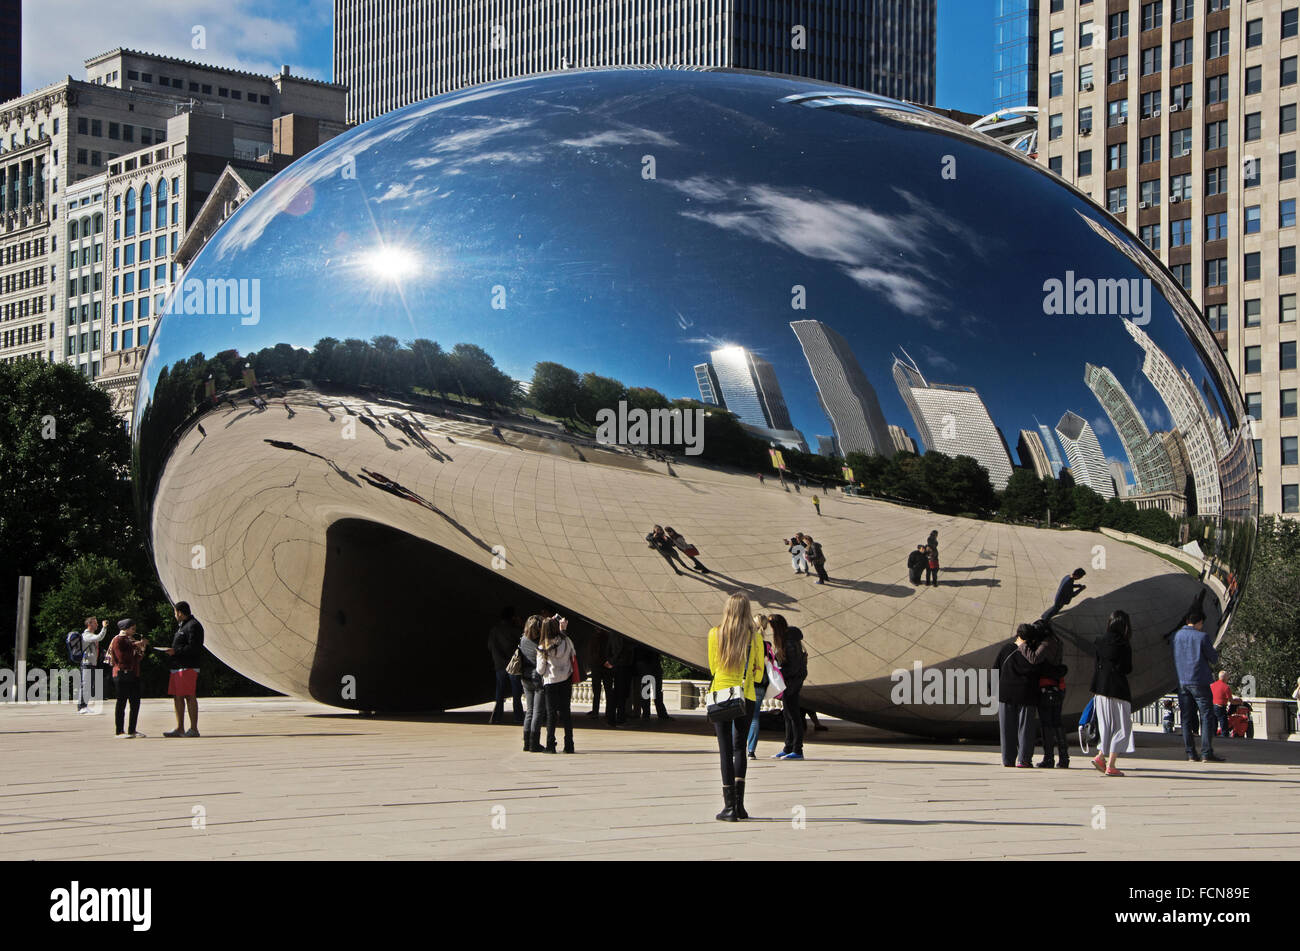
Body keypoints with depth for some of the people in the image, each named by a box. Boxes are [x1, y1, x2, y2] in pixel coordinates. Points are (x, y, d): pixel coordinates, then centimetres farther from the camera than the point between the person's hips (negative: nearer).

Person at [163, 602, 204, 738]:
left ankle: (194, 729, -8)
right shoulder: (183, 626, 23)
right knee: (177, 697, 9)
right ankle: (180, 728, 13)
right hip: (177, 667, 10)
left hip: (188, 667, -10)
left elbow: (194, 648, -19)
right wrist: (172, 651, 10)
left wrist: (175, 651, -15)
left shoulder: (193, 626, -10)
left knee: (190, 697, -9)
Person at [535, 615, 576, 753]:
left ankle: (550, 745, 0)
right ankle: (569, 745, 7)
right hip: (566, 680, 2)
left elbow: (540, 670, -5)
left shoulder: (542, 647, -9)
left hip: (550, 682, -2)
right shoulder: (566, 641, -6)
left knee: (551, 713, 3)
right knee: (566, 712, 7)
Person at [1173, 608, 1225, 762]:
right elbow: (1214, 659, -1)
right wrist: (1214, 651, 19)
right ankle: (1207, 752, -10)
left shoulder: (1177, 635, 8)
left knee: (1186, 718, 7)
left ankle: (1191, 753, 5)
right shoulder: (1202, 636, -8)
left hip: (1181, 682, 5)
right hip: (1199, 682, -5)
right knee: (1207, 717, -3)